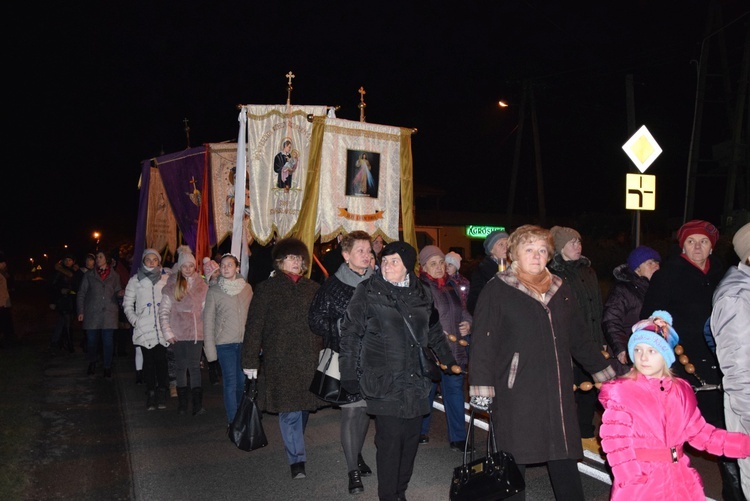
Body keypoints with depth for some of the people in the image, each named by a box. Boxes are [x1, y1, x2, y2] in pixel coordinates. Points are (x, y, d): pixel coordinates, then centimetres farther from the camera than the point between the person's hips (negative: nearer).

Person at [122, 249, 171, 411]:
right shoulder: (135, 280, 8)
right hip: (144, 328, 0)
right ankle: (150, 394, 8)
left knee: (161, 359, -2)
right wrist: (134, 320, 0)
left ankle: (163, 390, 9)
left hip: (163, 327, 0)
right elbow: (127, 303, 11)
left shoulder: (167, 278, 5)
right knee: (148, 360, 1)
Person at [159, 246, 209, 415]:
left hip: (197, 332, 0)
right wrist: (167, 332, -5)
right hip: (178, 334, 0)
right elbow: (163, 311, 1)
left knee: (194, 366, -1)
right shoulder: (171, 286, 2)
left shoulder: (202, 285, 5)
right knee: (181, 367, 8)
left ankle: (197, 404, 0)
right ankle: (182, 403, 16)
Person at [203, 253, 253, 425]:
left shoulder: (247, 288, 5)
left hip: (245, 342, 3)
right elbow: (208, 321, -3)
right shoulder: (214, 291, -3)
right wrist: (210, 348, -6)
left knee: (243, 380, 11)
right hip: (225, 343, -3)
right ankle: (233, 421, 8)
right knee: (231, 382, -1)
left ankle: (237, 409, 35)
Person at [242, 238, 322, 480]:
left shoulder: (313, 288, 11)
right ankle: (297, 460, 2)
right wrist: (250, 360, -4)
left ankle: (295, 452, 30)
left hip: (309, 359, 3)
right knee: (289, 410, -5)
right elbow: (254, 326, -1)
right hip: (279, 360, -3)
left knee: (303, 406, 10)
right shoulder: (267, 288, 1)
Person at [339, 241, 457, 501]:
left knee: (411, 438, 10)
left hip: (416, 382, 5)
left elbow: (434, 332, 22)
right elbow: (350, 333, -3)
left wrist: (449, 359, 23)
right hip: (384, 382, -4)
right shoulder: (368, 291, -4)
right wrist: (349, 373, -6)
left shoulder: (422, 293, 9)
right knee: (390, 439, -4)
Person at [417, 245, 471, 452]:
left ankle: (458, 437, 16)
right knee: (426, 391, 10)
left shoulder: (452, 285, 12)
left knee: (455, 390, 7)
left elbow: (461, 310, 23)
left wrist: (468, 323, 5)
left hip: (454, 349, 5)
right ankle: (420, 432, 29)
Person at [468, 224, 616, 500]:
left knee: (565, 461, 10)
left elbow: (580, 337, 20)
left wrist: (604, 372, 20)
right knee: (514, 465, 4)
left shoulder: (560, 288, 13)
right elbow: (483, 342, -9)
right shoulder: (497, 290, -4)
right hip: (515, 394, -5)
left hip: (558, 392, 5)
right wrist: (481, 388, -13)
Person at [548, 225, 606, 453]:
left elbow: (599, 308, 18)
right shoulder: (552, 274, -9)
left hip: (592, 343, 7)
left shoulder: (588, 270, 14)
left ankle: (587, 435, 28)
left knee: (590, 389, 13)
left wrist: (603, 340, 16)